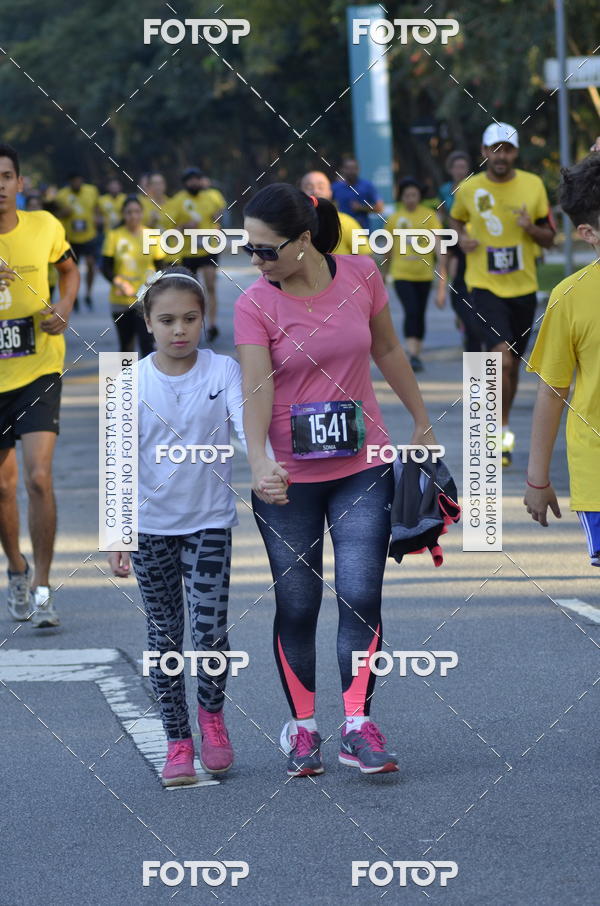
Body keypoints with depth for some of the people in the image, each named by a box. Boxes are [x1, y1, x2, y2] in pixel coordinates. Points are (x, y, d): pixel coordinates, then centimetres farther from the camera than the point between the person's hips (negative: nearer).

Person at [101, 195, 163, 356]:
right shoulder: (114, 236, -1)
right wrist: (118, 282, -20)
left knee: (146, 344, -14)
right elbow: (106, 267, -2)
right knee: (126, 345, 13)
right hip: (121, 300, 1)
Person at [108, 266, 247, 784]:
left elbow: (248, 425, -20)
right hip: (152, 526, 1)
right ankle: (178, 742, 14)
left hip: (210, 522, -1)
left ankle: (212, 713, 21)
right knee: (164, 636, 5)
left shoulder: (223, 372, -5)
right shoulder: (131, 383, -4)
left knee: (211, 630, -7)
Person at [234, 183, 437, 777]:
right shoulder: (255, 305, -9)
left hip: (363, 469, 1)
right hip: (289, 478, -1)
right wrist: (258, 462, -34)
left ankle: (358, 727, -4)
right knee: (296, 606, 4)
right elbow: (255, 389, -18)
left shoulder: (360, 276, -3)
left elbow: (388, 351, 13)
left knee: (360, 596, -8)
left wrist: (421, 422, 20)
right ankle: (302, 728, 18)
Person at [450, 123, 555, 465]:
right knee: (502, 358, -20)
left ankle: (500, 428, 31)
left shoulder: (533, 185, 0)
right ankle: (504, 430, -8)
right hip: (485, 286, -3)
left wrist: (531, 227, -15)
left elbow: (549, 238, 7)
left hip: (523, 287, 3)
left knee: (513, 364, 13)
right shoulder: (468, 189, -2)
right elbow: (456, 220, 19)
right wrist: (462, 239, -3)